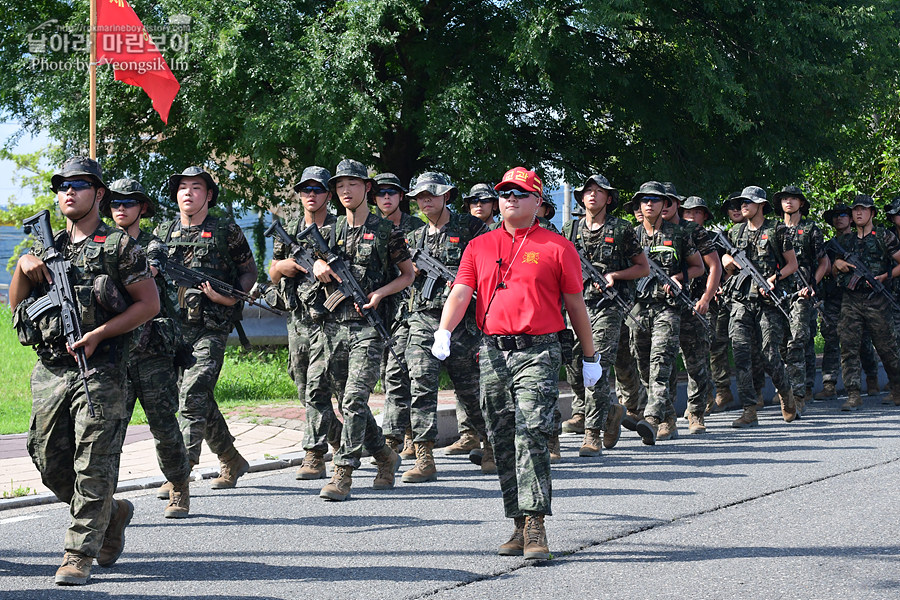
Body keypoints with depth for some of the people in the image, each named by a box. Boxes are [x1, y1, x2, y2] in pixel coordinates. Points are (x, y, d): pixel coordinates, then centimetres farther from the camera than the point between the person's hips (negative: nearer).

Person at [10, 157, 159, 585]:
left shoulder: (118, 247, -1)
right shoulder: (47, 249, 16)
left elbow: (149, 303, -4)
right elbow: (17, 305, 17)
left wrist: (99, 334, -13)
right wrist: (22, 268, -3)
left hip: (99, 370, -6)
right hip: (49, 371, 6)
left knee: (93, 465, -7)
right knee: (50, 461, 8)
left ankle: (80, 555, -1)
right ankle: (112, 514, 29)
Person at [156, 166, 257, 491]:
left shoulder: (226, 230, 1)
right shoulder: (163, 232, 12)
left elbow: (249, 270, 7)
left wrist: (230, 297, -10)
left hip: (211, 329, -5)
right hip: (174, 327, 5)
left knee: (192, 397, -14)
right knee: (199, 399, 10)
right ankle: (232, 461, 26)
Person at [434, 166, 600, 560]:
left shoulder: (557, 248, 4)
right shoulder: (479, 247, 14)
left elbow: (575, 304, 9)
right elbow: (460, 293, 2)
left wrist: (590, 358, 12)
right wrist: (444, 331, -16)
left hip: (538, 353, -4)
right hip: (492, 353, 4)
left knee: (532, 435, -15)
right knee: (502, 442, 6)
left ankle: (535, 527, -17)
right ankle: (520, 527, 15)